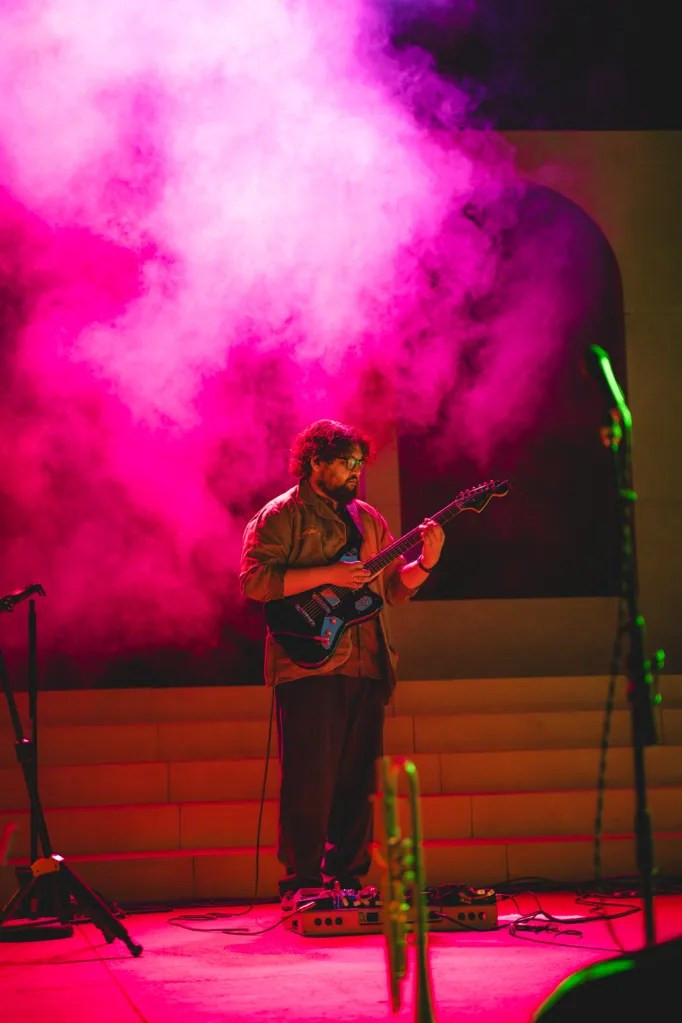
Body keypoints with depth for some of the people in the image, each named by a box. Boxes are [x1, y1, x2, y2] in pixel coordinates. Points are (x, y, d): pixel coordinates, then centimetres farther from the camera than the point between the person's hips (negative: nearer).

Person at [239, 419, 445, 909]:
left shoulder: (367, 518, 19)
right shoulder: (280, 516, 0)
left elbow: (394, 587, 19)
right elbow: (255, 580, -12)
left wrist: (425, 563, -1)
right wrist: (327, 575, -17)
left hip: (367, 668, 6)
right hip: (308, 667, -6)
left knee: (358, 782, 7)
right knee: (311, 781, -7)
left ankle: (348, 878, 15)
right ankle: (301, 884, -2)